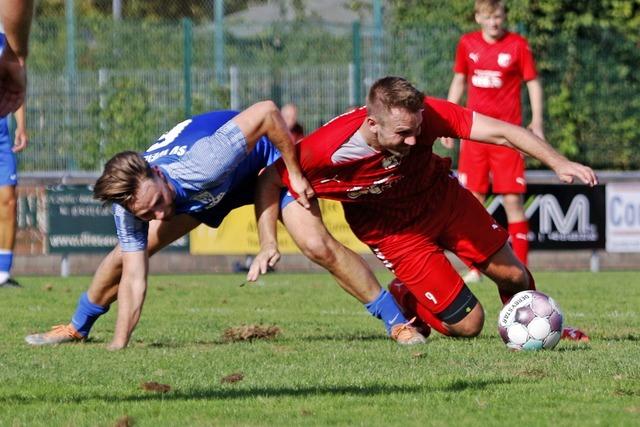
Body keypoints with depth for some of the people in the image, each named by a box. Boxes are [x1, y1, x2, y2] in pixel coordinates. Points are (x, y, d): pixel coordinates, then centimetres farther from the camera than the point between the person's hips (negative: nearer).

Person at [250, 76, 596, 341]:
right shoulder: (328, 148, -35)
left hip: (443, 197, 3)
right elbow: (271, 179, -18)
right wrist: (268, 243, -25)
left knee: (512, 275, 6)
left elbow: (500, 132, -30)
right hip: (393, 228, -3)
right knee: (466, 324, -7)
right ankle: (405, 302, 26)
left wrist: (558, 163, -39)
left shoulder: (424, 115, -31)